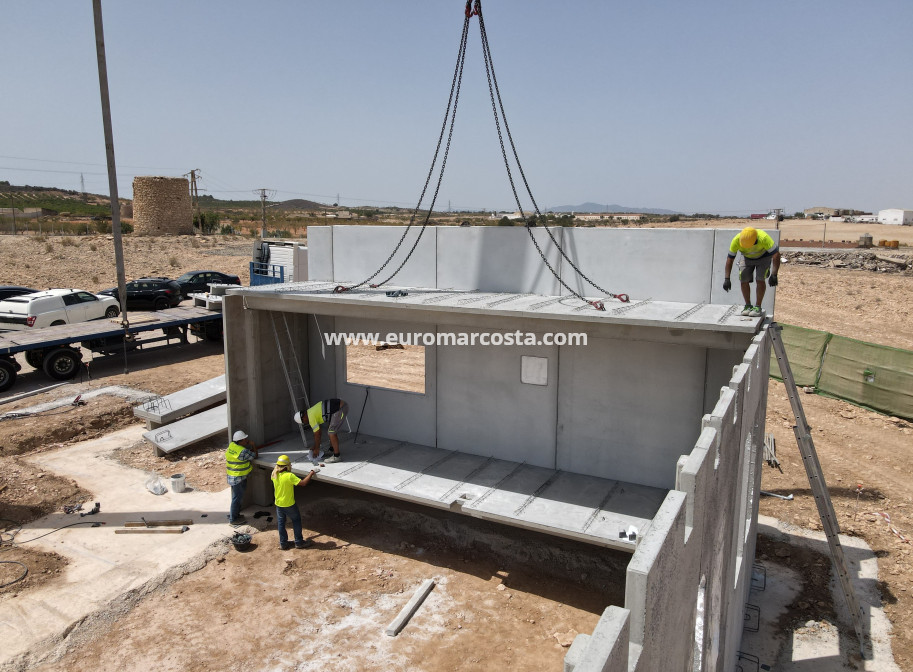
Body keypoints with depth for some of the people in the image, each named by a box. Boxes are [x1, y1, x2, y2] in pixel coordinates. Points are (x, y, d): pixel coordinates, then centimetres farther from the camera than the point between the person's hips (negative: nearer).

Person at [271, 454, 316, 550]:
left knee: (281, 523, 17)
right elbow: (303, 483, -30)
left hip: (278, 504, 5)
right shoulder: (289, 476, -27)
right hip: (289, 504, -5)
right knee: (296, 521, 13)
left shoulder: (274, 474, -9)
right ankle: (299, 542, 21)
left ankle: (283, 543, 26)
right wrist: (311, 474, -19)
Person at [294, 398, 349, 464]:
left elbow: (317, 434, -1)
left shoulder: (311, 418, -7)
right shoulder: (311, 412, 21)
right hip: (343, 405, 11)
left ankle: (336, 456, -5)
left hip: (340, 409, -11)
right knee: (331, 431, 23)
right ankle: (331, 450, 35)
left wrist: (316, 449, 12)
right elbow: (317, 431, 28)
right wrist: (315, 446, 31)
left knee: (331, 432, -7)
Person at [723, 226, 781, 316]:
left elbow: (776, 254, -33)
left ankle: (758, 307, -7)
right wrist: (727, 279, -24)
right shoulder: (736, 240, -31)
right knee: (744, 280, -11)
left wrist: (774, 275, -37)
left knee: (760, 280, -18)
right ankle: (748, 306, 5)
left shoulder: (763, 238, -38)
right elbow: (729, 259, -21)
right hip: (747, 257, 3)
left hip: (763, 257, -2)